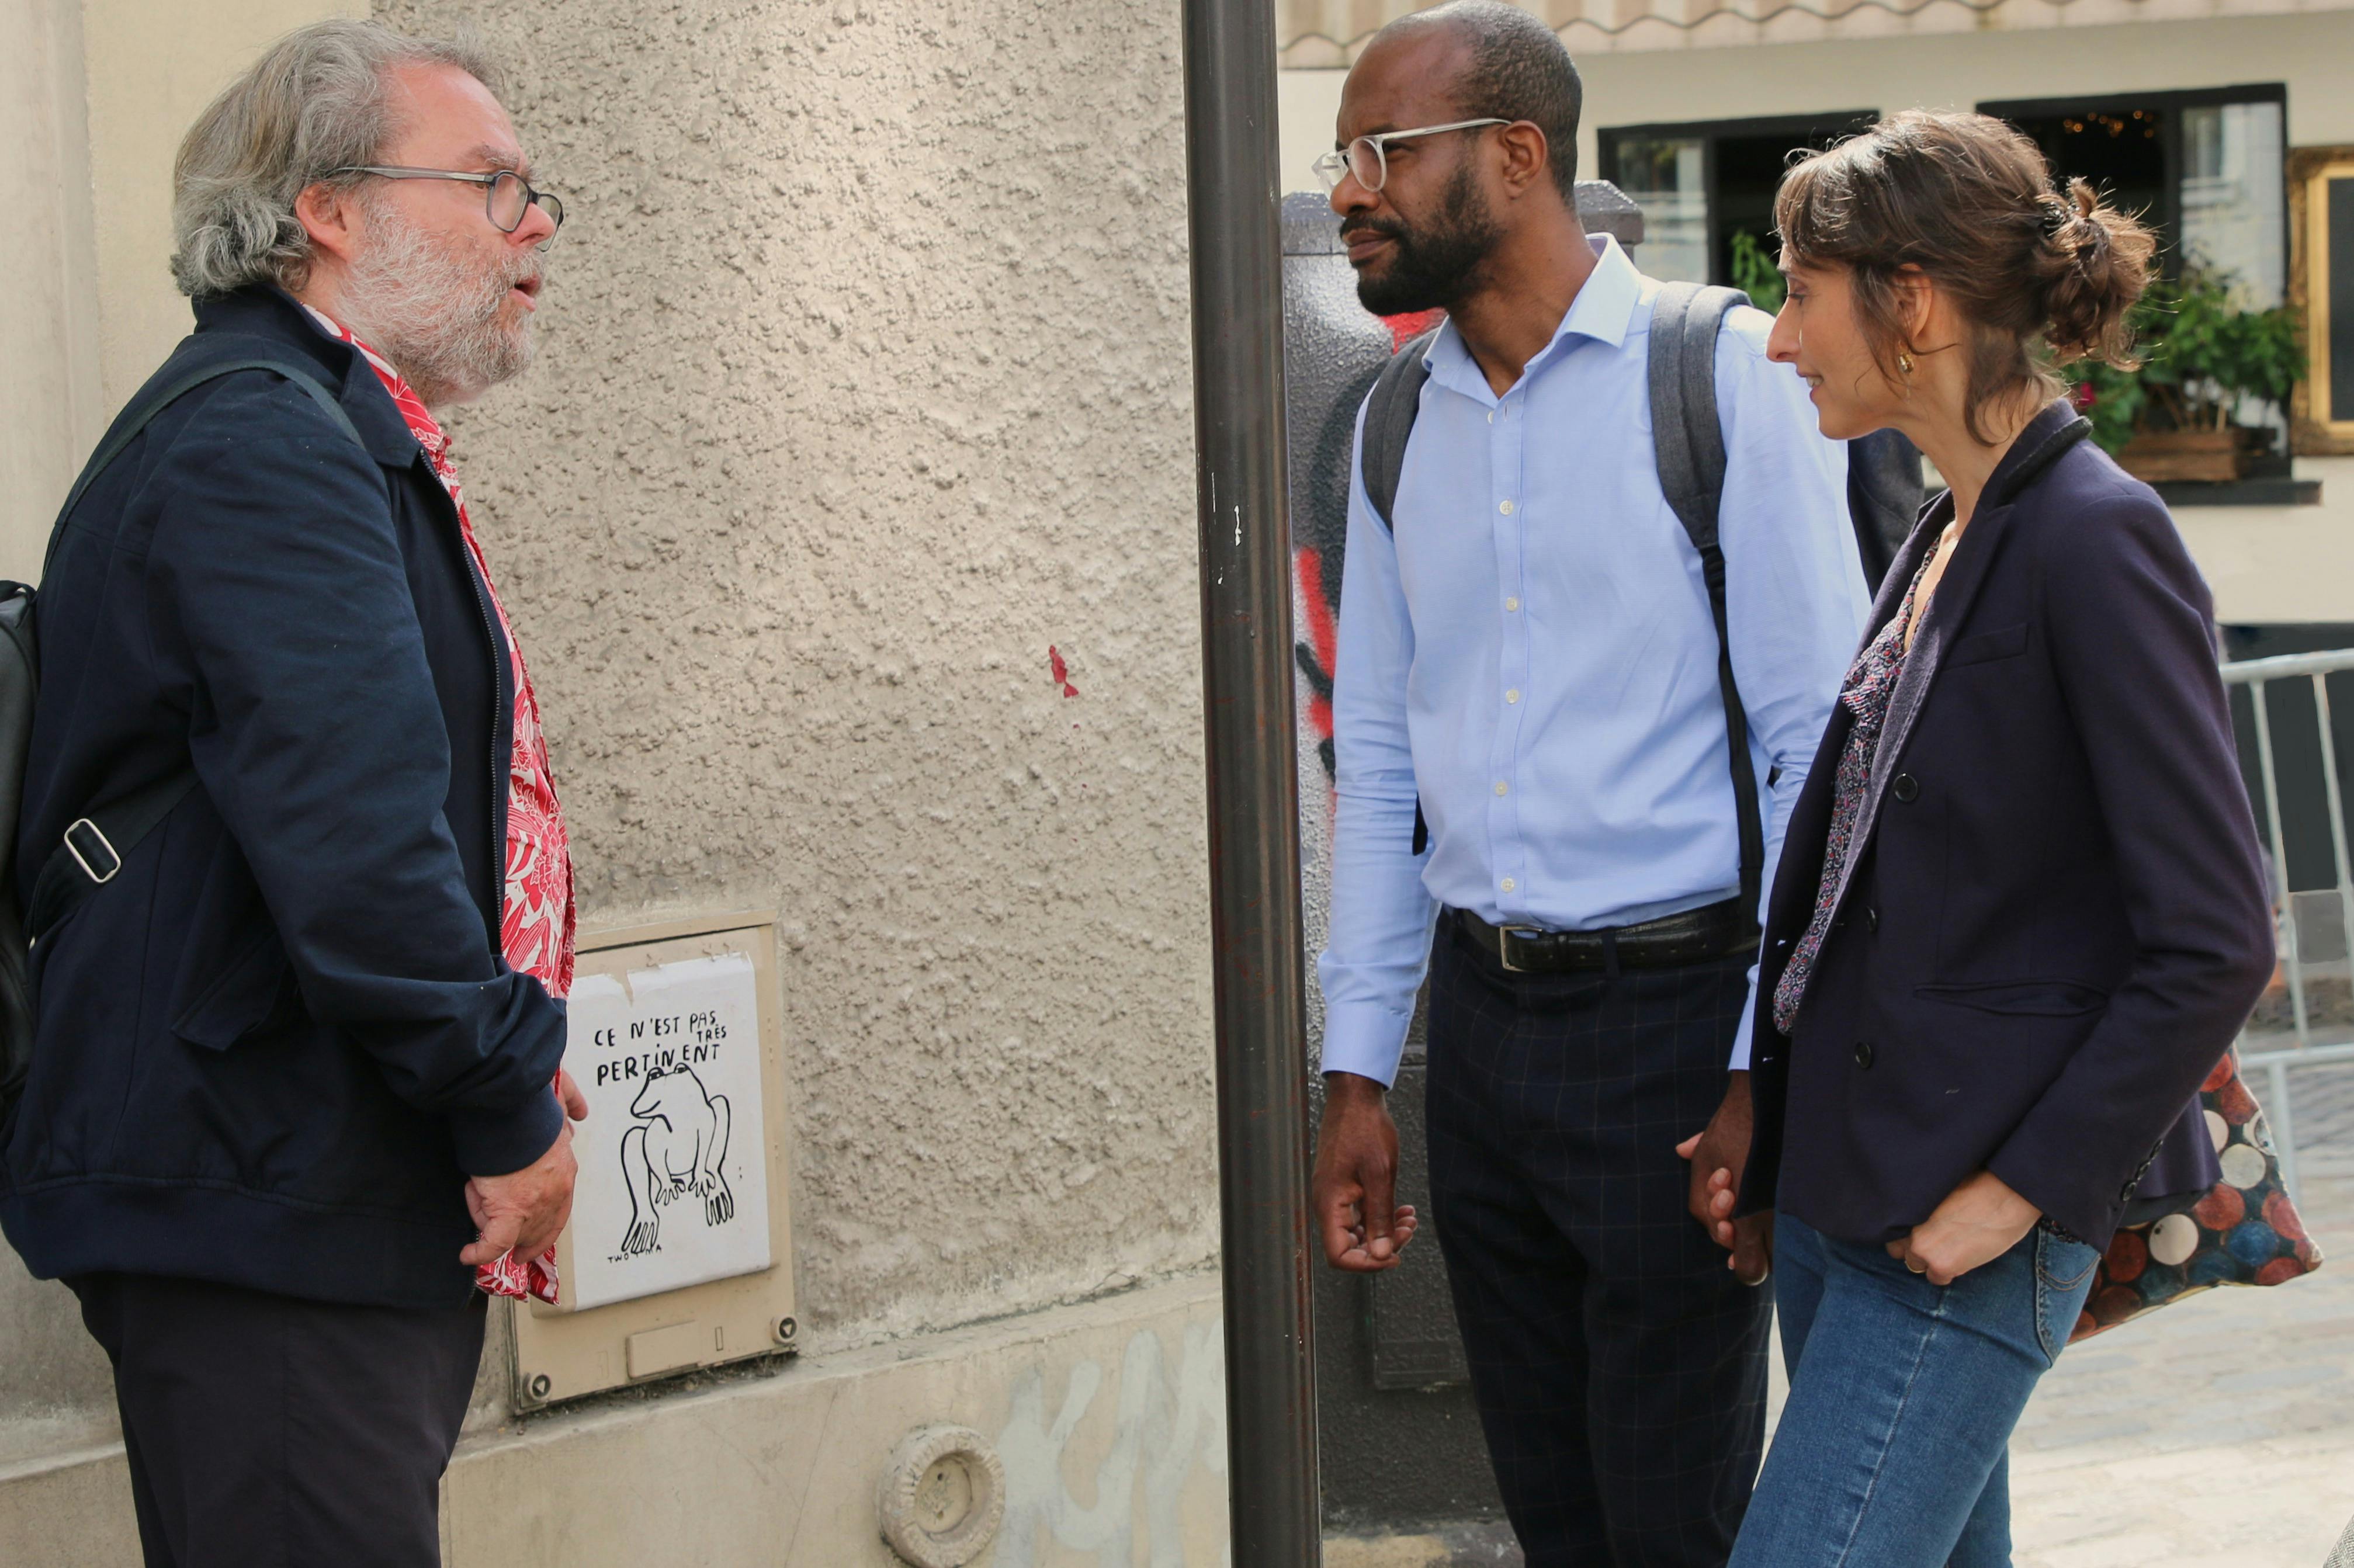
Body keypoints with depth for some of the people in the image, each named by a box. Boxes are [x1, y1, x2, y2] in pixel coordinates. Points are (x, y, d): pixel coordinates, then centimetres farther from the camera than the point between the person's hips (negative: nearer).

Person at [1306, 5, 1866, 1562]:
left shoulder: (1726, 379, -8)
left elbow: (1823, 745, -10)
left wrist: (1774, 1074, -14)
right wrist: (1357, 1071, 11)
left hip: (1675, 1005, -6)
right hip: (1482, 1013, 6)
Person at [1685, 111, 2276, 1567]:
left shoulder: (2096, 542, -16)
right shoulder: (1947, 539, 12)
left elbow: (2215, 943, -18)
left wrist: (2027, 1186, -17)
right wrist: (1766, 1111, 10)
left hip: (1969, 1228, -9)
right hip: (1837, 1189, 9)